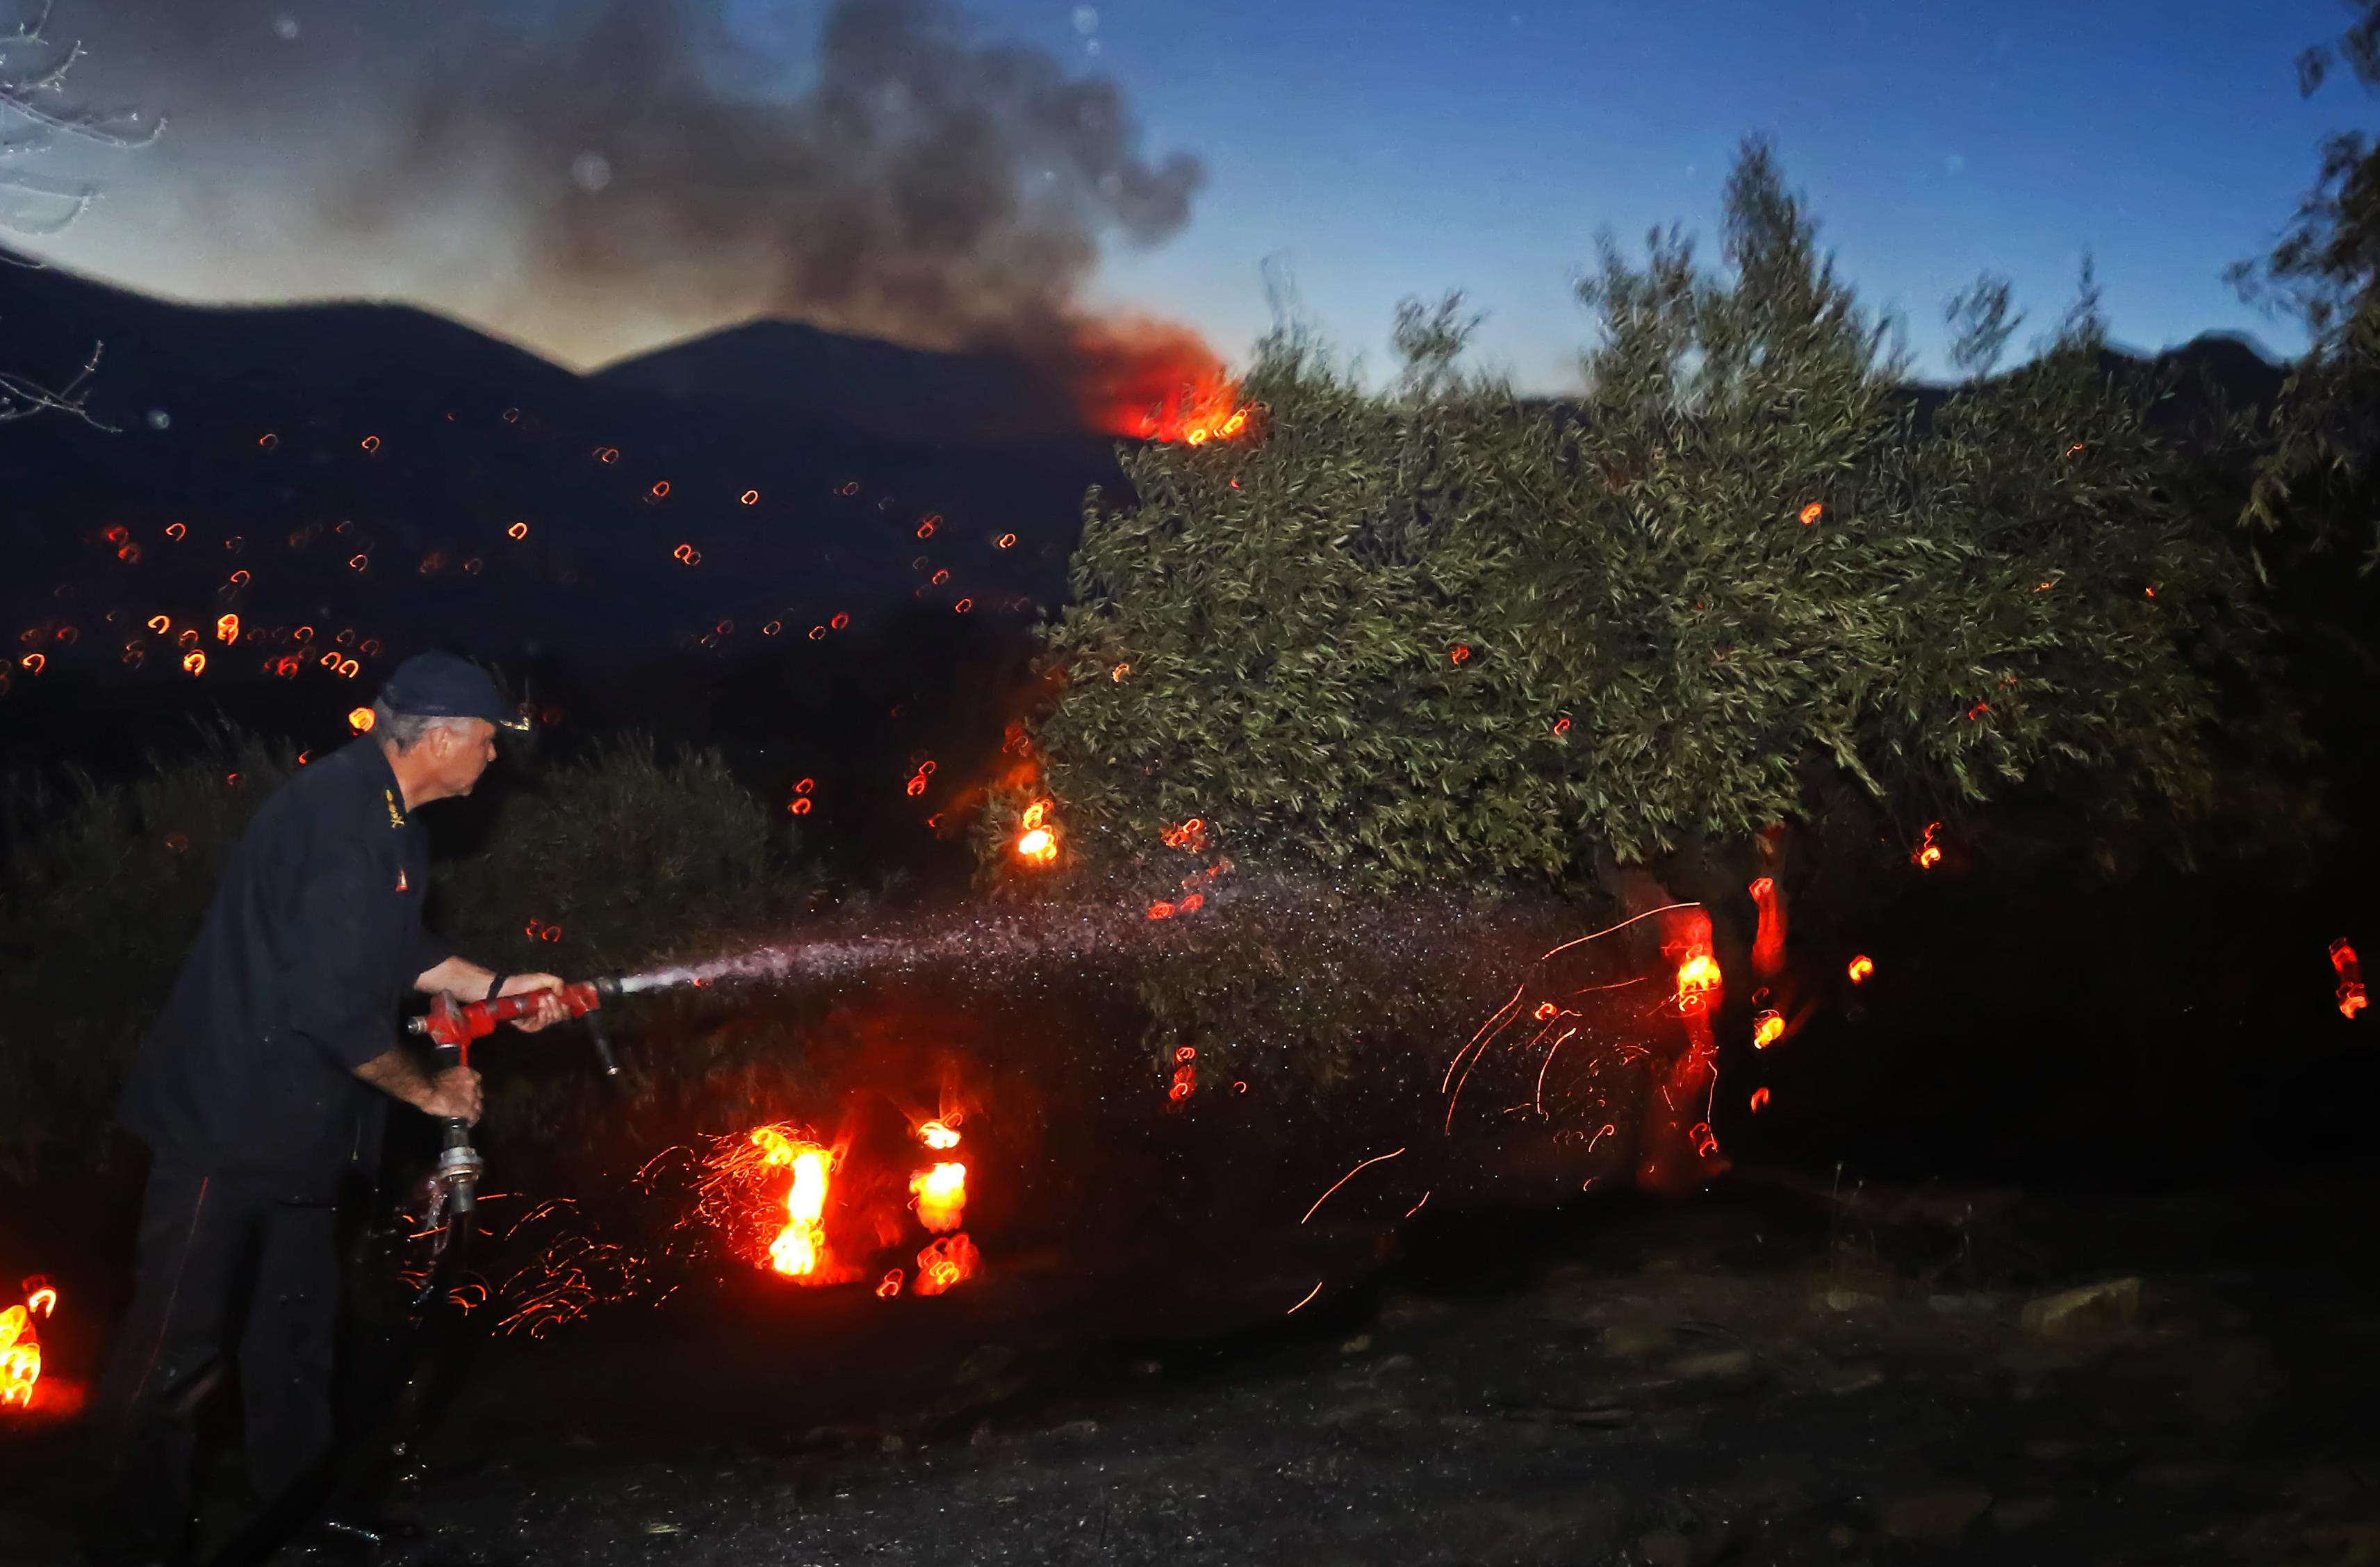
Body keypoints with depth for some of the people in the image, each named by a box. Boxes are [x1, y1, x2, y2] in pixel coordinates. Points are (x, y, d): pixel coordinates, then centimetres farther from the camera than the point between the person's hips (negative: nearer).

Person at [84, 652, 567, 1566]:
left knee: (295, 1335, 21)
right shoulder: (340, 814, -25)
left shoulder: (388, 818, 9)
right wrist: (430, 1092, -14)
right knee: (174, 1351, 0)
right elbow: (332, 1000, -28)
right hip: (229, 1122, -11)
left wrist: (496, 988, 19)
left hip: (298, 1129, 11)